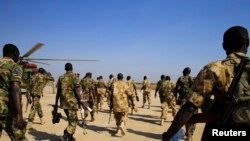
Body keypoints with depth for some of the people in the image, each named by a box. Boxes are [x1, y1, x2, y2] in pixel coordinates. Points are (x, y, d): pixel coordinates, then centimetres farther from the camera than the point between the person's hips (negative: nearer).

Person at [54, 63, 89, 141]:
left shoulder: (61, 77, 8)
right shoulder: (74, 76, -7)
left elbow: (58, 92, 11)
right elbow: (77, 92, -13)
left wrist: (56, 104, 17)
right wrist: (82, 102, -10)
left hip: (63, 103, 6)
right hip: (71, 102, -6)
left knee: (72, 120, 22)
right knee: (73, 122, 0)